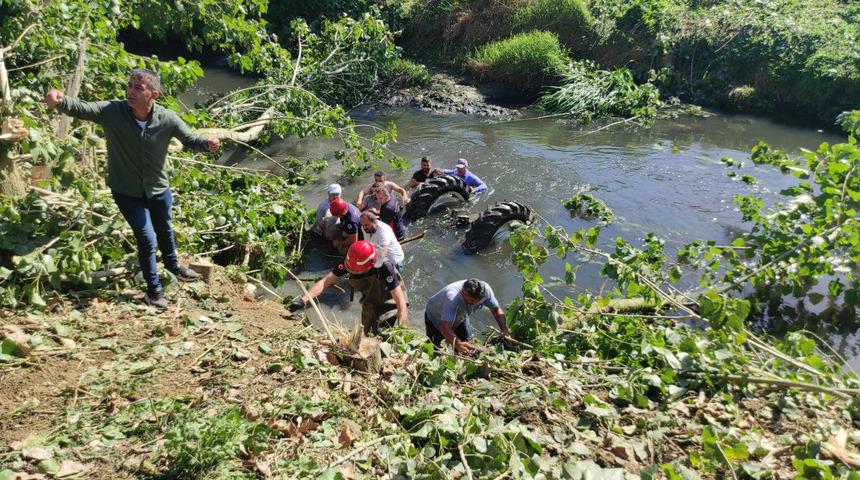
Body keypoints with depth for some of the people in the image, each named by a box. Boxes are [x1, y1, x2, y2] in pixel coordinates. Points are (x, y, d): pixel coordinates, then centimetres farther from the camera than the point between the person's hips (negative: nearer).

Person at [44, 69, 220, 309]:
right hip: (127, 192, -2)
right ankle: (154, 290, 17)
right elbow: (81, 108, -30)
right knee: (147, 239, -4)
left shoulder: (167, 119, -19)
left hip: (159, 189, 2)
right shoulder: (112, 111, -21)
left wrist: (207, 143, -33)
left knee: (165, 230, 25)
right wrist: (60, 100, -52)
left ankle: (172, 264, 56)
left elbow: (190, 138, -10)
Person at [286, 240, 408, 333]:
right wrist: (302, 300, -35)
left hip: (390, 303, -5)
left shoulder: (384, 268, -38)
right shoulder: (349, 263, -26)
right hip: (370, 304, 5)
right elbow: (325, 281, -24)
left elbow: (401, 302, -35)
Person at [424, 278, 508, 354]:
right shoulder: (452, 297, -47)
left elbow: (496, 309, -13)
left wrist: (505, 331, -25)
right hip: (436, 317, -4)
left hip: (459, 318, 5)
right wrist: (457, 343, -68)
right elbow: (445, 327, -52)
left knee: (468, 348, -2)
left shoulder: (485, 289, -30)